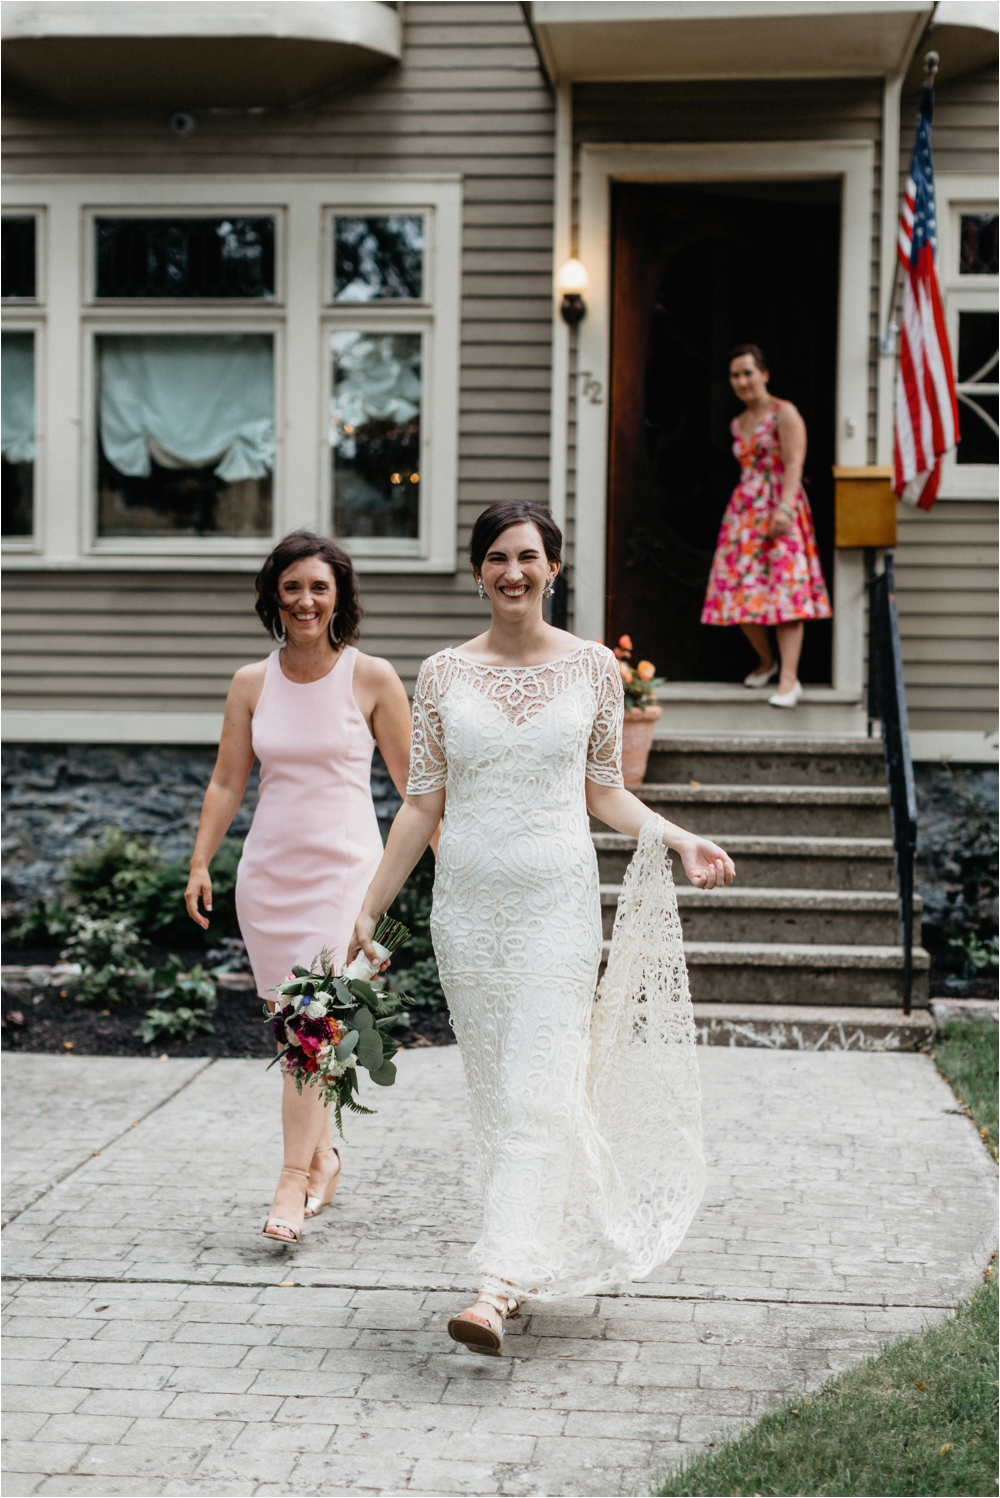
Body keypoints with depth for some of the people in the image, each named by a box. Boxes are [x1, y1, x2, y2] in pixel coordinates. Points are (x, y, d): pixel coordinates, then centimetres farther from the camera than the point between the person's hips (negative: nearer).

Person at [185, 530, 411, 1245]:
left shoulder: (373, 679, -3)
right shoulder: (252, 683, 5)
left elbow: (413, 781, 2)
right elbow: (227, 782, 8)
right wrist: (200, 862, -1)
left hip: (346, 867, -3)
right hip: (269, 867, 4)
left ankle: (295, 1178, -13)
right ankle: (324, 1155, 25)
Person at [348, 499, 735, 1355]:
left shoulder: (594, 668, 1)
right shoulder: (443, 675, 3)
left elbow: (603, 790, 9)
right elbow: (422, 803, 7)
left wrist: (678, 839, -6)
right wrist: (369, 909, 6)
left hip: (557, 904, -2)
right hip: (468, 903, 2)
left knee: (537, 1086, -10)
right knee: (494, 1088, 9)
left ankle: (502, 1285, -14)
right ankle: (557, 1247, 29)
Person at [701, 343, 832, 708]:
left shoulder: (784, 414, -2)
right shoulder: (738, 424, 19)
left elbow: (793, 464, -13)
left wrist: (784, 508, -25)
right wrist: (744, 506, 13)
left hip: (779, 513, -7)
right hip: (743, 512, 7)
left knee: (784, 592, -13)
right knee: (740, 592, 1)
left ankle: (789, 679, -17)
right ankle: (766, 662, 23)